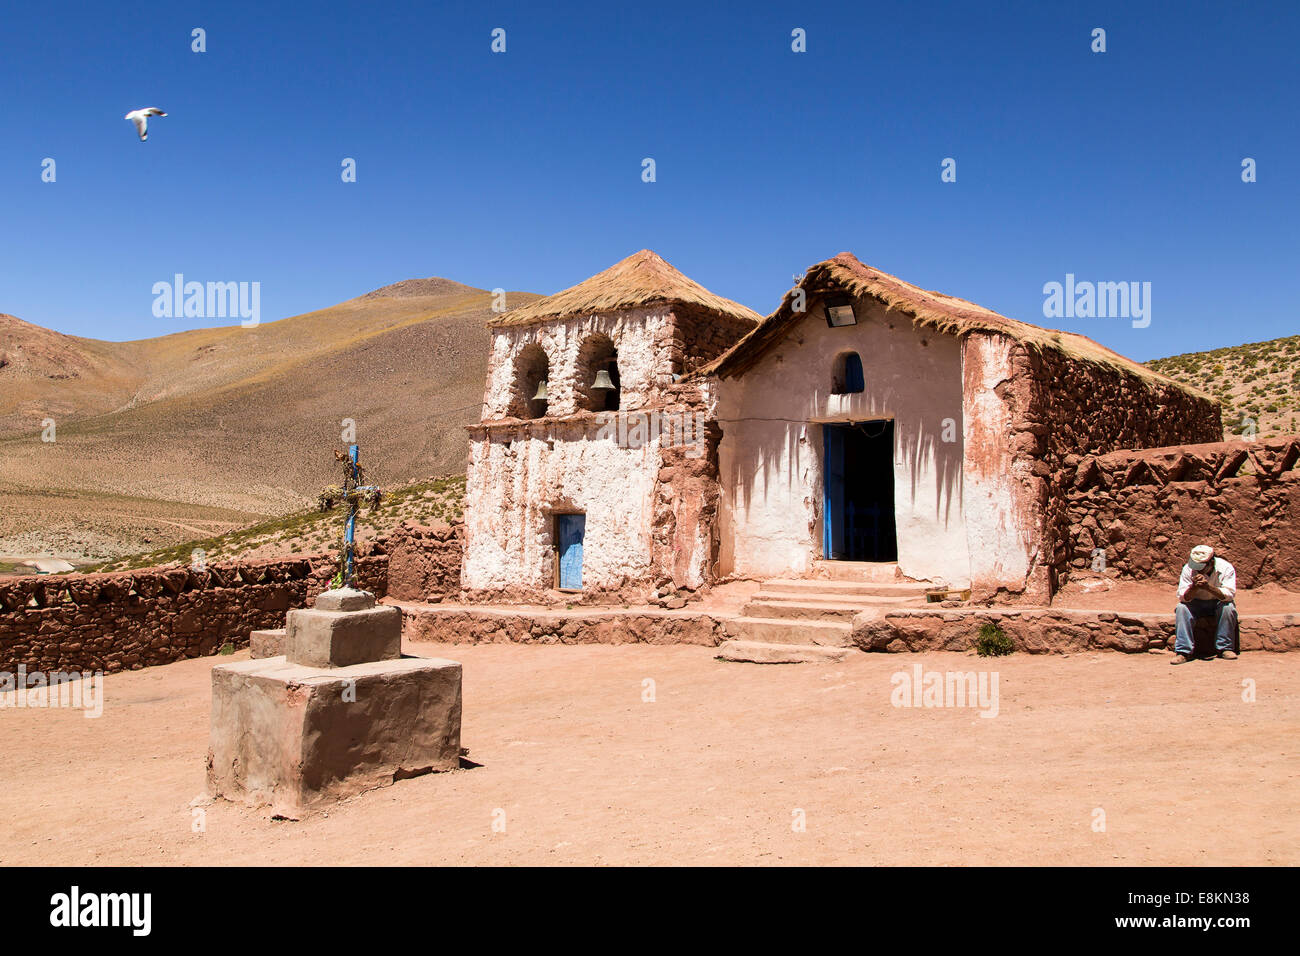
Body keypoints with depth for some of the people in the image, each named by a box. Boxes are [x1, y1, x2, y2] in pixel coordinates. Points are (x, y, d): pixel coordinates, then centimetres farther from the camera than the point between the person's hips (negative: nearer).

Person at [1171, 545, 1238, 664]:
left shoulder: (1226, 568, -18)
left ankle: (1225, 648, -18)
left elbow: (1229, 595, -27)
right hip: (1196, 604, 1)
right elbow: (1183, 597, -19)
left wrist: (1208, 587, -41)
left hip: (1218, 603, -1)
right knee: (1182, 608, -28)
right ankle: (1183, 651, -27)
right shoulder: (1188, 568, -16)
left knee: (1228, 607, -32)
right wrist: (1194, 586, -40)